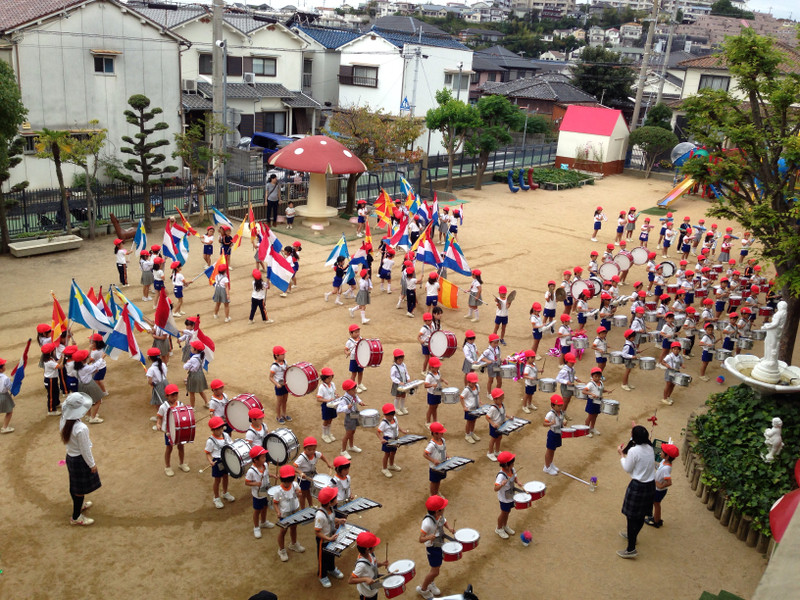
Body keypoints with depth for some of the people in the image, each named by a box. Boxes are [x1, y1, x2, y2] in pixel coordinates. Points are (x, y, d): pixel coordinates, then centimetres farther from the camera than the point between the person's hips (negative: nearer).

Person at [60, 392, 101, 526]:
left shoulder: (64, 420, -11)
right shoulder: (81, 428, -33)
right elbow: (85, 450, -22)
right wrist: (92, 464, -9)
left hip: (70, 457, 8)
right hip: (80, 460, -8)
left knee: (75, 485, 28)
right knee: (80, 489, 10)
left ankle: (79, 505, 51)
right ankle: (76, 517, 25)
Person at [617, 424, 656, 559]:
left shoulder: (634, 450, -22)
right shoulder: (649, 448, 0)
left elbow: (627, 468, -11)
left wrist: (621, 454, 2)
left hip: (638, 487, -8)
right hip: (651, 485, 8)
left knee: (632, 516, 1)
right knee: (641, 515, 24)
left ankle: (631, 549, 5)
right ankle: (632, 535, 45)